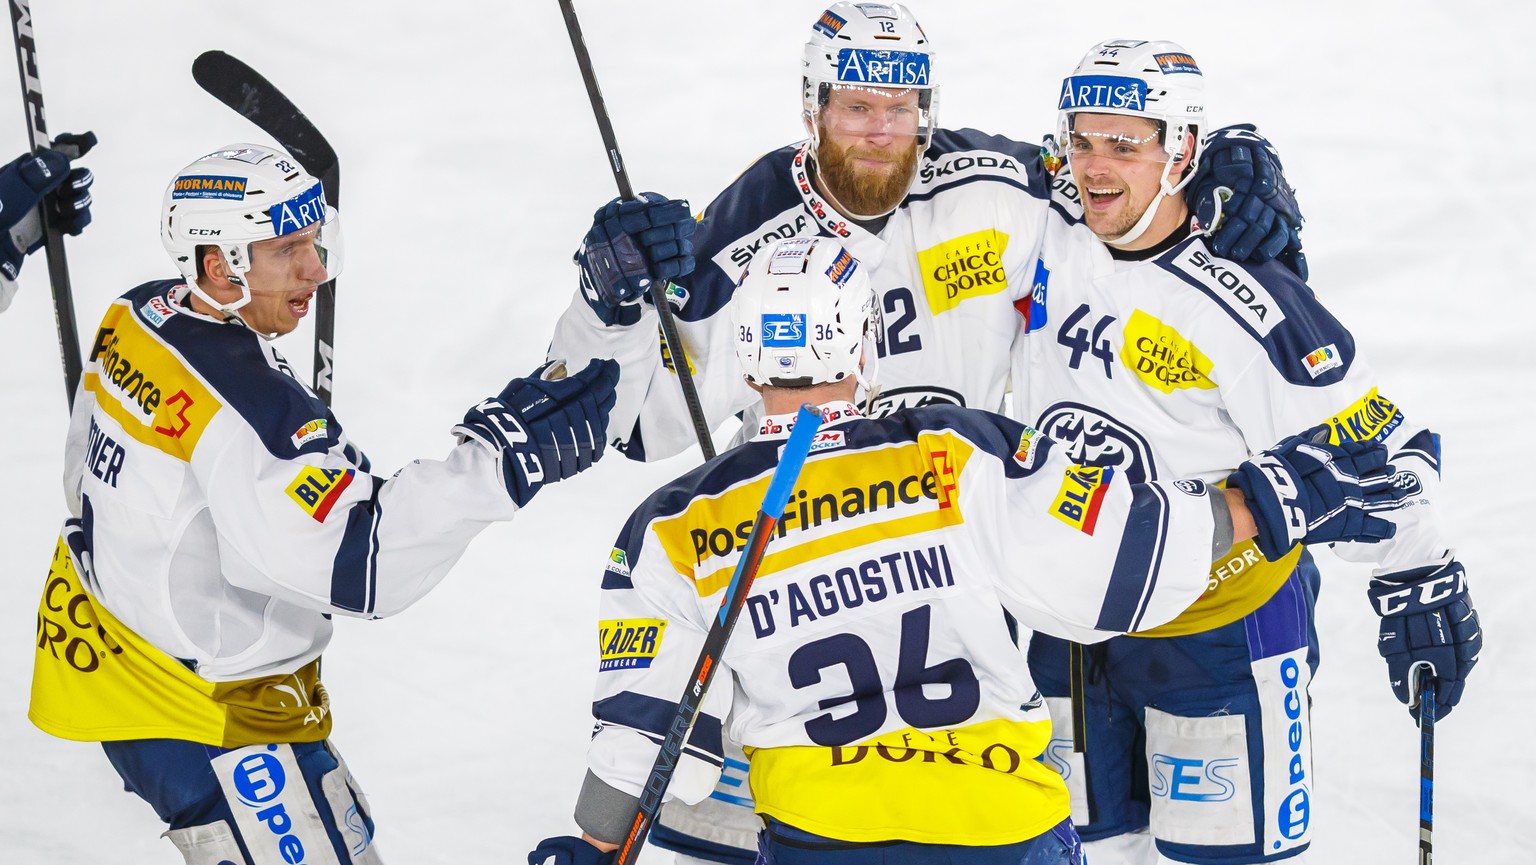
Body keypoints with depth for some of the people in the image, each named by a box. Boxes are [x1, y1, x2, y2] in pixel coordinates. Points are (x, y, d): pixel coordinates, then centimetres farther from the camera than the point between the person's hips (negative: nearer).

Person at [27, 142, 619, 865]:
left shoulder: (134, 319, -3)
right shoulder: (246, 408, -33)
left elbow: (90, 470, 13)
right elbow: (358, 562, -40)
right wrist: (498, 459, -43)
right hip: (200, 716, -10)